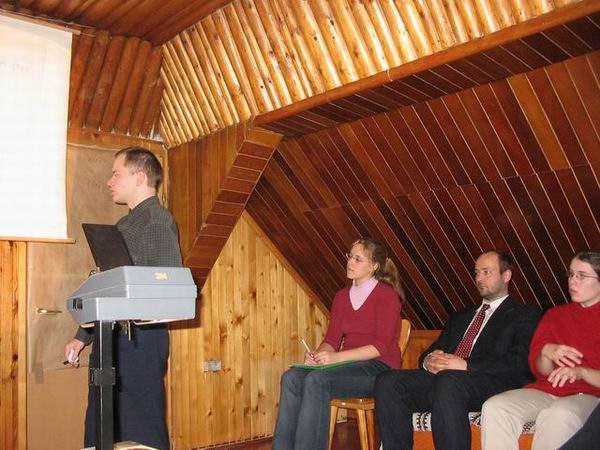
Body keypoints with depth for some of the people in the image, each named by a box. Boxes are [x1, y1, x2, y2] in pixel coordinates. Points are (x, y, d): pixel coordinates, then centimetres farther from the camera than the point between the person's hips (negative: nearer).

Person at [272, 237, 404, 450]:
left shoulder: (387, 295, -5)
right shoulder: (342, 296, 15)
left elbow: (380, 346, -14)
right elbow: (332, 339, 11)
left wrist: (337, 357, -22)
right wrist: (318, 354, -13)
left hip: (379, 368, -6)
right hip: (350, 365, 6)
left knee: (317, 379, -31)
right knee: (291, 377, -21)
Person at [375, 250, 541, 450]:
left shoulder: (525, 316, 13)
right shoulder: (460, 316, 32)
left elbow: (520, 363, -4)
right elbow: (435, 349, 26)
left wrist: (466, 365, -14)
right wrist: (429, 360, -1)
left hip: (492, 385, -6)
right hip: (442, 377, 6)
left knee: (448, 381, -39)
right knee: (388, 381, -21)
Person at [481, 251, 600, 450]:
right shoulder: (555, 314, 18)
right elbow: (539, 371, 12)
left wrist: (582, 372, -22)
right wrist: (546, 352, -11)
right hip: (546, 391, 4)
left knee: (558, 414, -39)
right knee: (494, 407, -25)